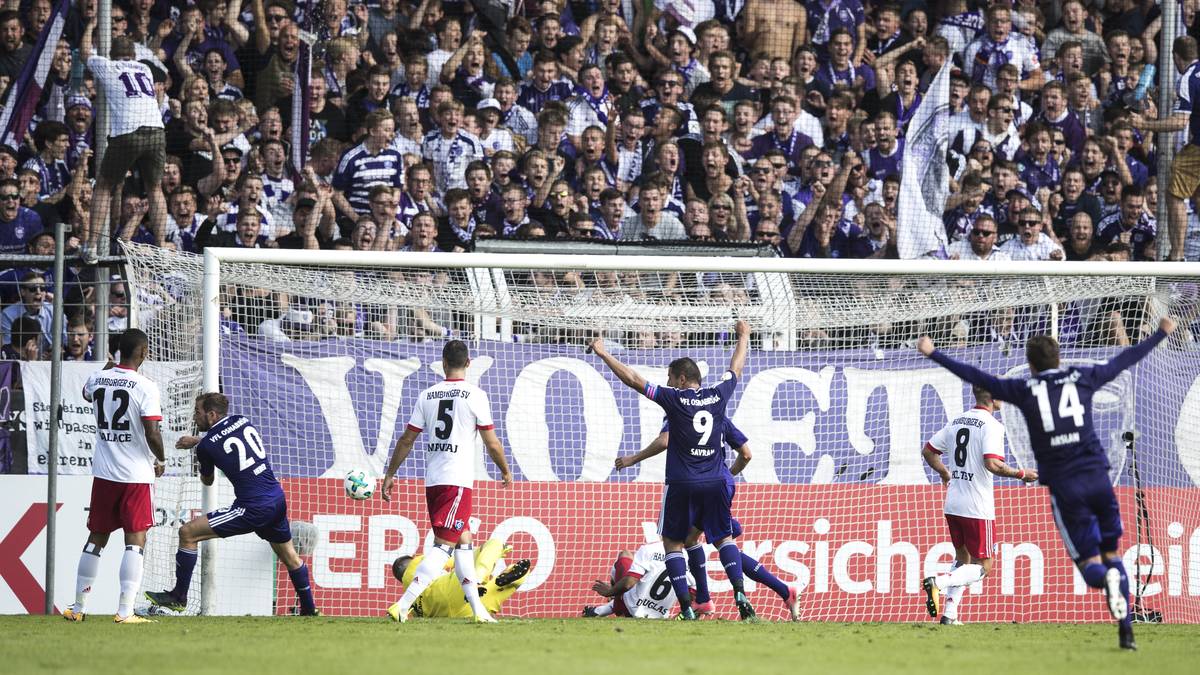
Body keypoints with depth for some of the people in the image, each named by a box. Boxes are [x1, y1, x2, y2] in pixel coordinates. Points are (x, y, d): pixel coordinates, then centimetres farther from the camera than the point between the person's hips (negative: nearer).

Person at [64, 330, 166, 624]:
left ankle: (78, 607, 21)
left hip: (103, 472, 5)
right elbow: (152, 433, -17)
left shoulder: (97, 379, 3)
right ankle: (125, 611, -9)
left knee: (96, 538, 15)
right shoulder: (145, 387, -14)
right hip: (136, 474, -5)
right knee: (135, 541, -2)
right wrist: (161, 460, 2)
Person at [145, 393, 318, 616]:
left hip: (253, 509, -7)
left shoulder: (207, 446, -8)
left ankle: (178, 597, 5)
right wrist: (197, 440, 35)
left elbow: (207, 481, 13)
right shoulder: (241, 421, 7)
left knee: (188, 533, -2)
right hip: (277, 500, 7)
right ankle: (308, 608, 36)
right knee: (288, 554, 27)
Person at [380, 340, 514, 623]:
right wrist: (506, 471, 15)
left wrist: (390, 475, 18)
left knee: (463, 540, 17)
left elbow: (406, 440, 8)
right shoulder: (475, 395, -5)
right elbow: (492, 443, -2)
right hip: (458, 480, -6)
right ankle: (403, 605, -22)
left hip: (432, 480, 6)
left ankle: (478, 608, 20)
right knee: (443, 545, -9)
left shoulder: (427, 395, 7)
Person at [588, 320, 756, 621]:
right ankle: (739, 592, -6)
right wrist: (744, 337, 39)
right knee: (723, 538, 16)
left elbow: (634, 380, -7)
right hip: (715, 483, 4)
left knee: (673, 542, 8)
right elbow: (736, 369, 22)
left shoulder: (675, 399, -8)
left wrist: (604, 354, 0)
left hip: (682, 483, -4)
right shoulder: (718, 396, 3)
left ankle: (686, 607, -3)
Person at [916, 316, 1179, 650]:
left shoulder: (1024, 388, 2)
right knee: (1112, 554, 14)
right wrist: (1162, 333, 34)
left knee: (1090, 564, 4)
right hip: (1097, 476, 2)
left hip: (1063, 486, -2)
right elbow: (1126, 359, 20)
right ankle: (1126, 630, 3)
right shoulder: (1082, 378, 8)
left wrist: (934, 354, 15)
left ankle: (1108, 579, -33)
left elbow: (977, 377, 5)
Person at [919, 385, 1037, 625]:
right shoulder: (992, 426, -12)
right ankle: (938, 582, -21)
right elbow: (992, 464, -24)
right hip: (978, 507, -7)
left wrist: (944, 473, 33)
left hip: (952, 505, 7)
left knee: (962, 559, 20)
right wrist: (1021, 474, -10)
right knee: (982, 567, 0)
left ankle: (949, 614, 14)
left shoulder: (957, 422, 10)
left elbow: (928, 451, 16)